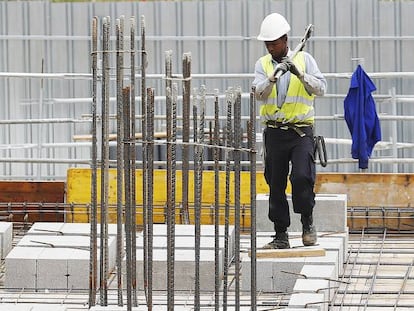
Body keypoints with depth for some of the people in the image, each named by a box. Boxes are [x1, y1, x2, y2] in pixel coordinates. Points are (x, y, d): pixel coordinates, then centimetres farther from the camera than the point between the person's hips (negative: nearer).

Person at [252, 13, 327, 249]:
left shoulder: (304, 59, 4)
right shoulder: (263, 64, 9)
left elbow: (320, 88, -4)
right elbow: (259, 93, -6)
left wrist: (300, 74, -17)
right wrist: (273, 77, -23)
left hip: (301, 131, -2)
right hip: (274, 132, 3)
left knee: (302, 177, -19)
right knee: (275, 184, 3)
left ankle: (308, 223, 1)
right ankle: (281, 235, 11)